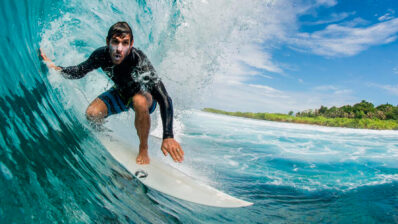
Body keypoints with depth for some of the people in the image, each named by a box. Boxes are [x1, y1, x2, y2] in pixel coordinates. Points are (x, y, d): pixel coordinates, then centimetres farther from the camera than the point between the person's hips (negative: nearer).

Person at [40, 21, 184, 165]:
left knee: (139, 102, -39)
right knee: (92, 114, -18)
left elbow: (164, 99, -42)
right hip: (120, 93, 4)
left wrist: (168, 137, -51)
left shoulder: (139, 60, -38)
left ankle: (143, 149, -15)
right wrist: (55, 68, -24)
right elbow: (79, 72, -3)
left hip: (144, 95, -4)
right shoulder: (101, 55, -23)